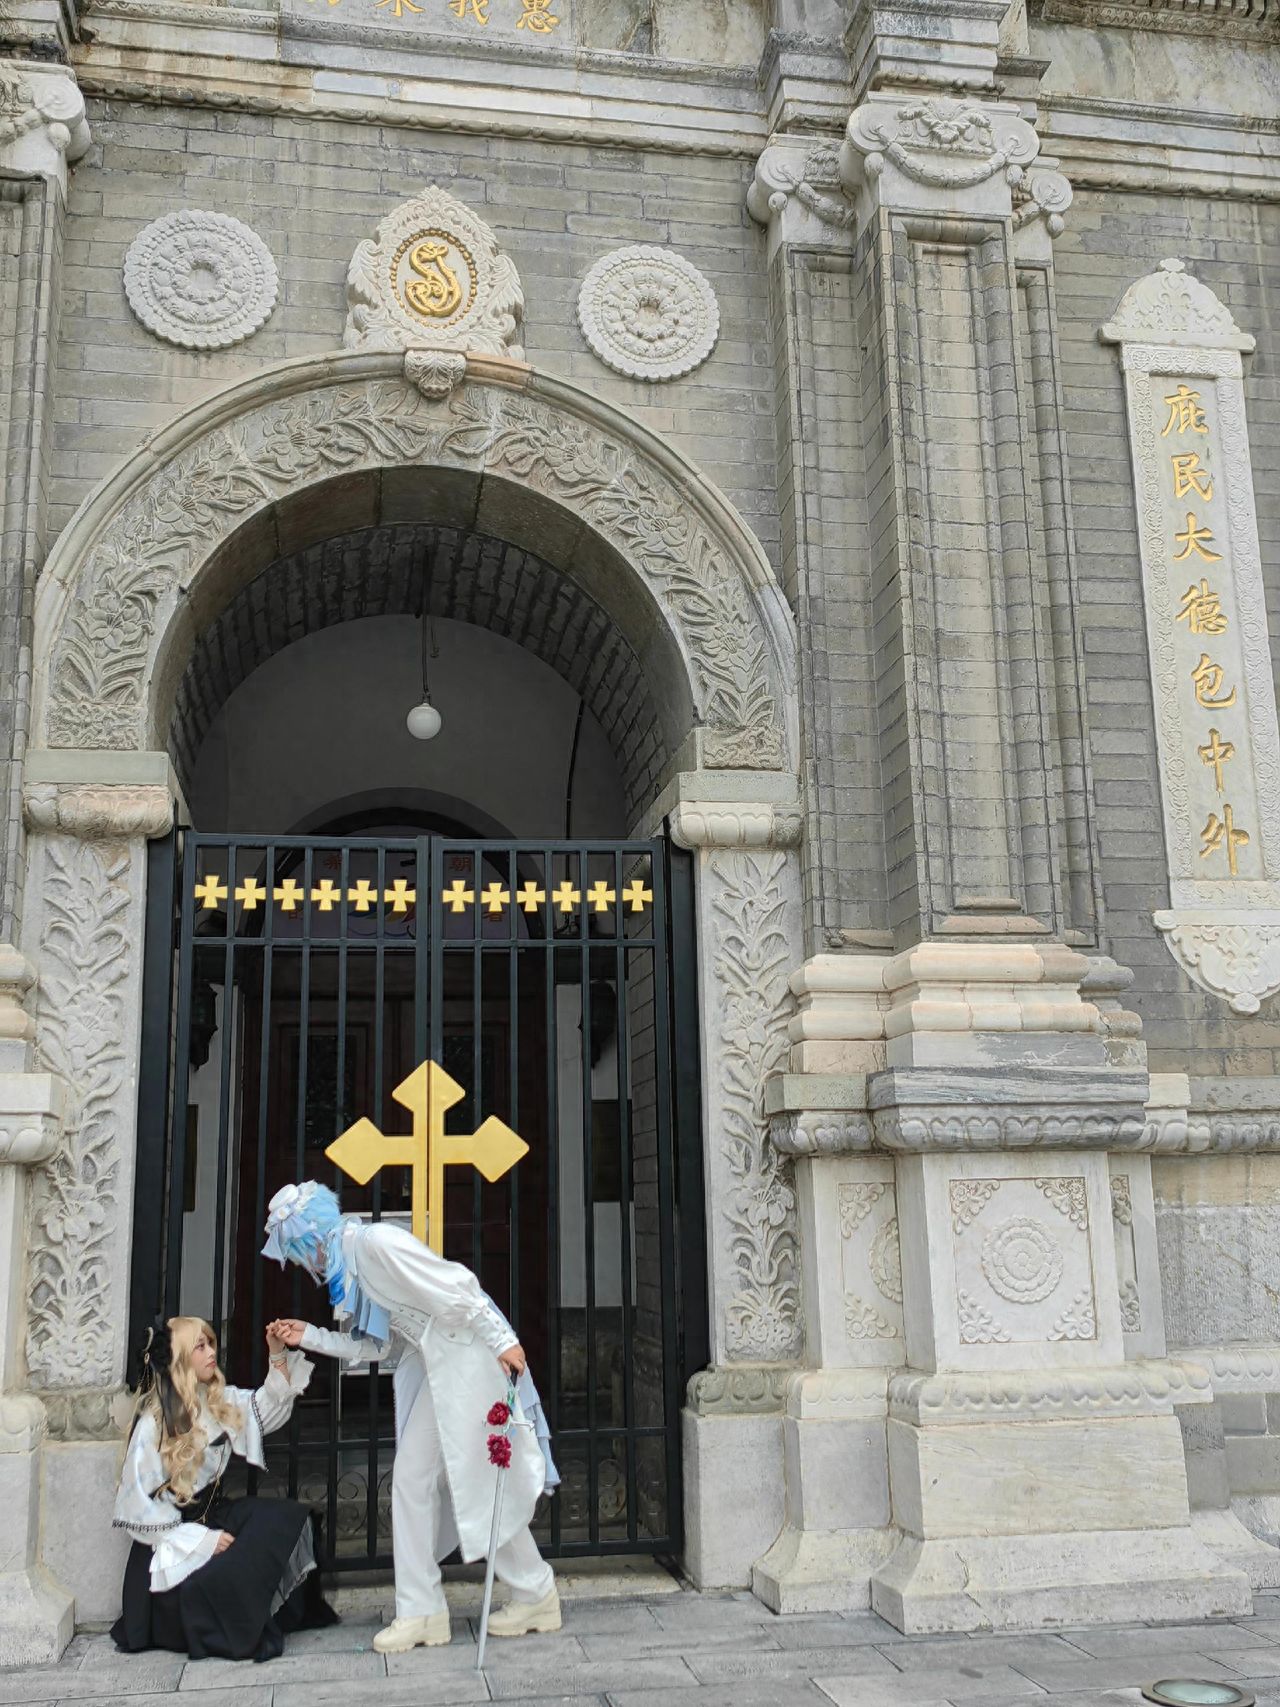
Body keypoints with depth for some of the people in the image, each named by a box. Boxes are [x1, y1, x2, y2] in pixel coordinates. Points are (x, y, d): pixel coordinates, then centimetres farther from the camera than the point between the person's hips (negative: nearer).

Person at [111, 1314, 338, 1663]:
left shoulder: (220, 1401, 4)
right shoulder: (154, 1422, -17)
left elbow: (269, 1406, 13)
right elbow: (138, 1501, -18)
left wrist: (277, 1354, -4)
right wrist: (202, 1540, -20)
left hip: (215, 1513, 7)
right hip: (174, 1533, -7)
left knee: (291, 1518, -14)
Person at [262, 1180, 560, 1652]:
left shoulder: (375, 1242, -19)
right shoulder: (348, 1264, 11)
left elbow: (455, 1287, -23)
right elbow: (373, 1343, 17)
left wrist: (503, 1342, -22)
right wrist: (310, 1337, 13)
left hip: (469, 1361, -10)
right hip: (434, 1369, 10)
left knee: (483, 1485, -2)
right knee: (412, 1479, 6)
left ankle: (536, 1597, 14)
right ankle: (422, 1612, 13)